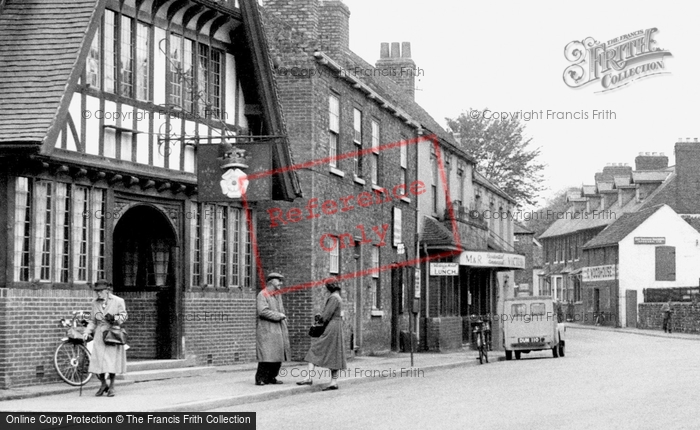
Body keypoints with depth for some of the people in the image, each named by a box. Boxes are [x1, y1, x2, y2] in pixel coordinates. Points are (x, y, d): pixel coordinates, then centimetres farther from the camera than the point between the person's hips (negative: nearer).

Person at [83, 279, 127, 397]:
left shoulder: (118, 301, -4)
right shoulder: (95, 303, 7)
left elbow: (123, 316, 0)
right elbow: (93, 321, 11)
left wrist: (114, 318, -19)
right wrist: (87, 332, -4)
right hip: (99, 335, 3)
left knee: (111, 361, -2)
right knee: (97, 361, -3)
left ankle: (111, 387, 12)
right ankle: (103, 384, 19)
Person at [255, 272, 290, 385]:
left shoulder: (278, 295, 19)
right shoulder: (262, 295, -8)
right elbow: (262, 311, -19)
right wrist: (278, 316, -15)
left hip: (279, 329, 8)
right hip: (267, 330, -8)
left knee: (278, 355, 6)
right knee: (267, 355, -12)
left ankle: (271, 377, 13)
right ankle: (260, 378, -7)